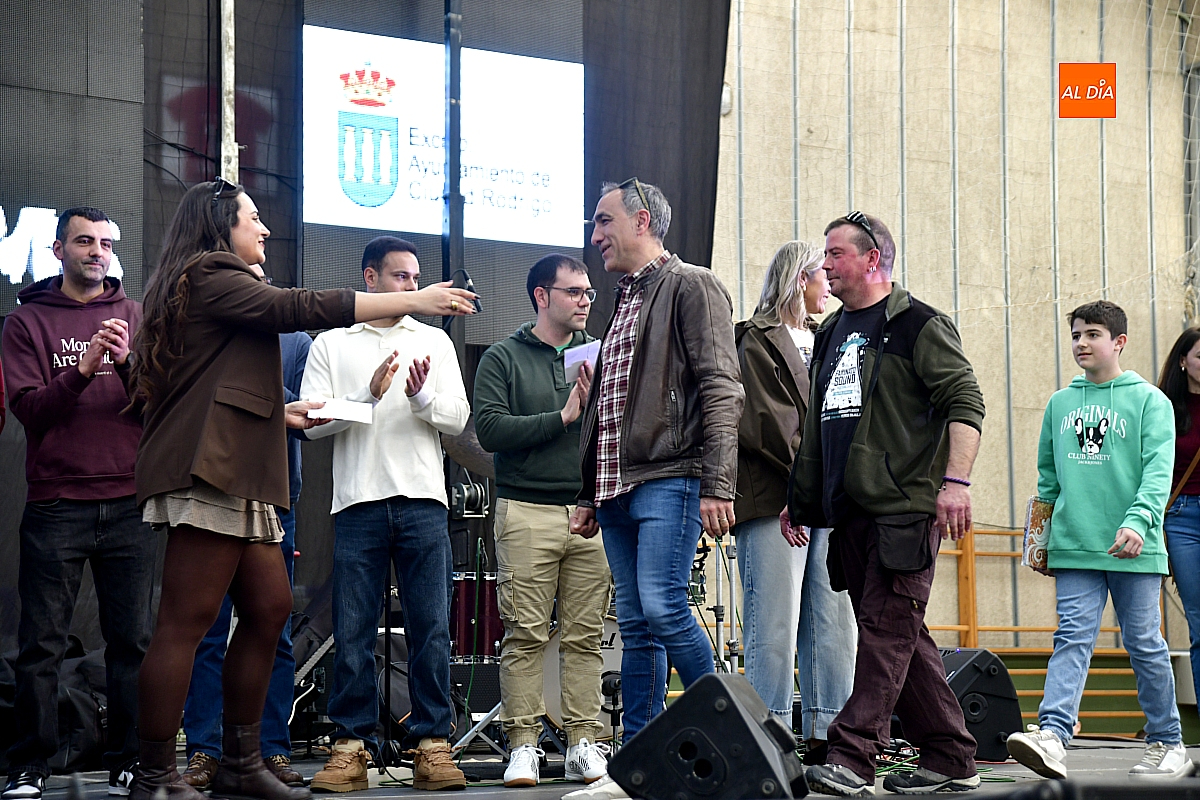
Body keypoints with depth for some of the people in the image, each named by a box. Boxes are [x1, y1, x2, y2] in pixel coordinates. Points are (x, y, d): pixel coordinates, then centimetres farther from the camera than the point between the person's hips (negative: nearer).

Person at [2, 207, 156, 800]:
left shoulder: (136, 317, 12)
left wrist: (126, 362, -15)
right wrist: (84, 369, -17)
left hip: (129, 505, 1)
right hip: (56, 506, -1)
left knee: (132, 640, 1)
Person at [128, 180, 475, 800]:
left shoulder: (218, 285, 28)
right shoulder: (209, 277, -3)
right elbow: (298, 309, -13)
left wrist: (279, 415, 24)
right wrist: (414, 301, -12)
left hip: (238, 482, 11)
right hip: (209, 472, -11)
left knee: (268, 609, 8)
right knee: (186, 623, -12)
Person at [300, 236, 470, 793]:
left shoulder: (433, 342, 16)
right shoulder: (331, 345, 11)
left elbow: (458, 418, 9)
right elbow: (312, 422, 1)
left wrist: (422, 396, -11)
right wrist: (368, 394, -11)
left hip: (422, 501, 1)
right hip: (358, 501, -1)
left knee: (431, 630, -3)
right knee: (353, 632, -1)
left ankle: (431, 745, 1)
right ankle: (351, 746, 4)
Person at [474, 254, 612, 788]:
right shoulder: (503, 358, 7)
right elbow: (490, 429, -7)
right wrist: (562, 416, -9)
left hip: (591, 510, 3)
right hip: (527, 512, -3)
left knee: (586, 635, 1)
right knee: (525, 635, -5)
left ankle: (583, 744, 4)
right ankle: (523, 745, 0)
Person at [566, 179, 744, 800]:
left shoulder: (691, 287, -2)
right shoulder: (623, 302, 23)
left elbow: (721, 390, -11)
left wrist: (717, 486, -19)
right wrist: (588, 493, 22)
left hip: (670, 481, -8)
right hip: (618, 488, 8)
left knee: (663, 608, -17)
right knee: (635, 627, 6)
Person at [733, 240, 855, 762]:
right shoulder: (758, 341, 1)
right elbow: (762, 423, -10)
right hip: (775, 500, -7)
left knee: (832, 620, 4)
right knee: (776, 622, -8)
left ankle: (826, 731, 7)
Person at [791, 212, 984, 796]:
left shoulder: (918, 325, -2)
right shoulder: (831, 333, 21)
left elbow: (965, 403, -10)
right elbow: (817, 424, 27)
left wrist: (955, 481, -20)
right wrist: (801, 497, 24)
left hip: (904, 507, -8)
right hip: (849, 510, 8)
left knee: (886, 630, -11)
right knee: (901, 637, 8)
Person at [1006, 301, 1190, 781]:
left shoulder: (1149, 401, 2)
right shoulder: (1060, 404, 14)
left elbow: (1158, 471, -10)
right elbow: (1048, 476, 21)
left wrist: (1138, 522, -25)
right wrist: (1040, 539, 17)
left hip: (1133, 549, -3)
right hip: (1074, 548, 3)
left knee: (1144, 645, 5)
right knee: (1073, 638, -9)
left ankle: (1168, 744, 16)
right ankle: (1052, 735, -23)